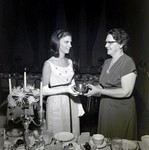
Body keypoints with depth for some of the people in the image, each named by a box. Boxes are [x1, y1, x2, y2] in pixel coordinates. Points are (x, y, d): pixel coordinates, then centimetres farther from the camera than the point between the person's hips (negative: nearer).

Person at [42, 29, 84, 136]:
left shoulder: (70, 62, 8)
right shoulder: (49, 64, -9)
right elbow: (44, 91, -11)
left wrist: (79, 104, 8)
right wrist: (66, 89, -22)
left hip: (71, 104, 5)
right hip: (56, 104, -5)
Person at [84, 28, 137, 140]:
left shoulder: (127, 62, -14)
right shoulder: (107, 62, 10)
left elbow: (126, 92, -20)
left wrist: (99, 91, -20)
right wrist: (92, 88, -6)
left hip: (121, 111, -7)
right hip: (105, 108, 7)